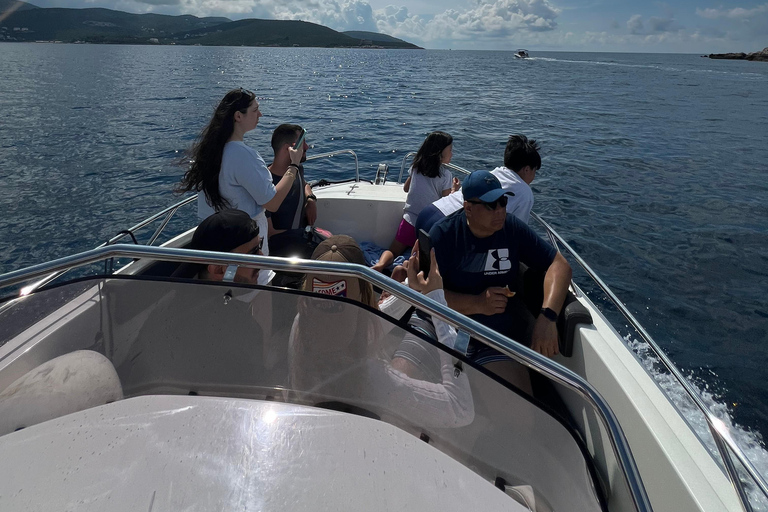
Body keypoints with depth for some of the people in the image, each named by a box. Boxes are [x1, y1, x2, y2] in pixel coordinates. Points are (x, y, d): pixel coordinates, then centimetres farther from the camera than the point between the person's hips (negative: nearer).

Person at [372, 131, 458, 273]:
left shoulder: (416, 167, 4)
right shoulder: (445, 174, -10)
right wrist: (454, 189, 12)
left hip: (410, 220, 4)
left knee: (393, 252, 15)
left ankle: (380, 264, -19)